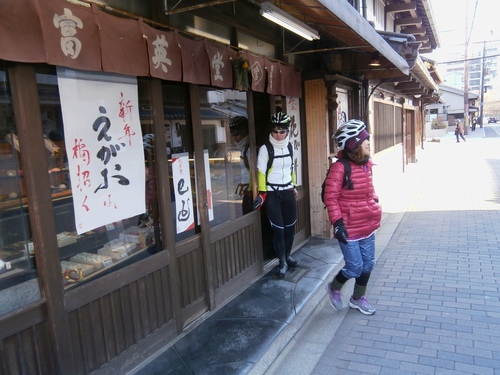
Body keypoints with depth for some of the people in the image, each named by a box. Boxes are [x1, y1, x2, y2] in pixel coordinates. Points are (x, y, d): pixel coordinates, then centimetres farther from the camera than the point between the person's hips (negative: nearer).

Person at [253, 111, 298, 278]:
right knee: (278, 229, -2)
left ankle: (287, 256, 29)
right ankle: (282, 262, 12)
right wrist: (262, 193, -15)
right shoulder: (265, 149, -9)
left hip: (288, 192, 5)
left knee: (290, 226, 10)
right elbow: (261, 172, -11)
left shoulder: (289, 147, 8)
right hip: (272, 194, -5)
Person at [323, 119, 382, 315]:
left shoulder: (366, 165, 5)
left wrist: (375, 206, 18)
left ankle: (358, 298, 37)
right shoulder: (340, 168, -19)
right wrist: (337, 224, -20)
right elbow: (330, 198, -18)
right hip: (350, 228, -8)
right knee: (355, 266, -1)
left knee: (368, 263, 16)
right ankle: (334, 288, 29)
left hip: (368, 226, 8)